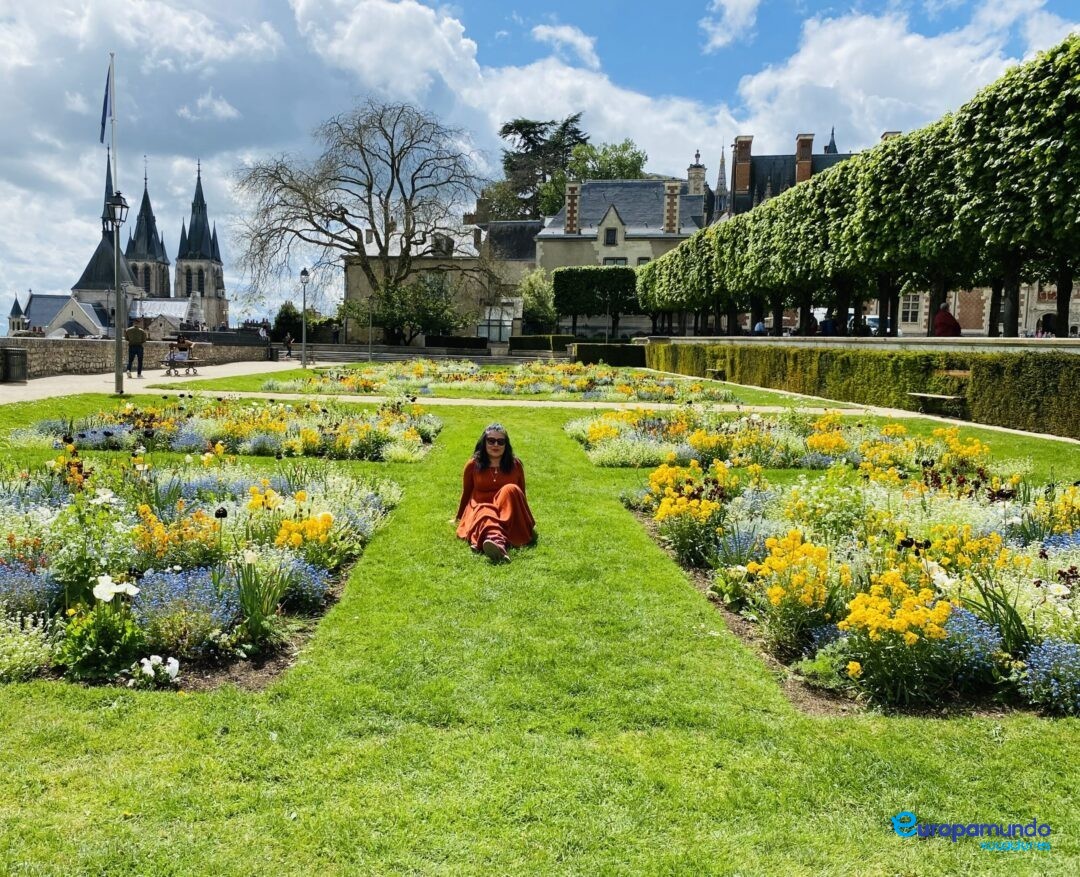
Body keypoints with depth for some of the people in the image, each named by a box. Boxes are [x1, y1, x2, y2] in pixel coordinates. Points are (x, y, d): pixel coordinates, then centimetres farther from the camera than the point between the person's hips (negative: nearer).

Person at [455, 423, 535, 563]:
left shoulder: (515, 465, 5)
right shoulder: (473, 465, 2)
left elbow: (521, 495, 14)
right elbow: (466, 493, 15)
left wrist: (529, 522, 17)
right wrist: (458, 518, 23)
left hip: (508, 512, 1)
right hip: (481, 508, -1)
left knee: (510, 490, -30)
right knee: (485, 513, -37)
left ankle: (493, 538, -52)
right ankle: (498, 542, -73)